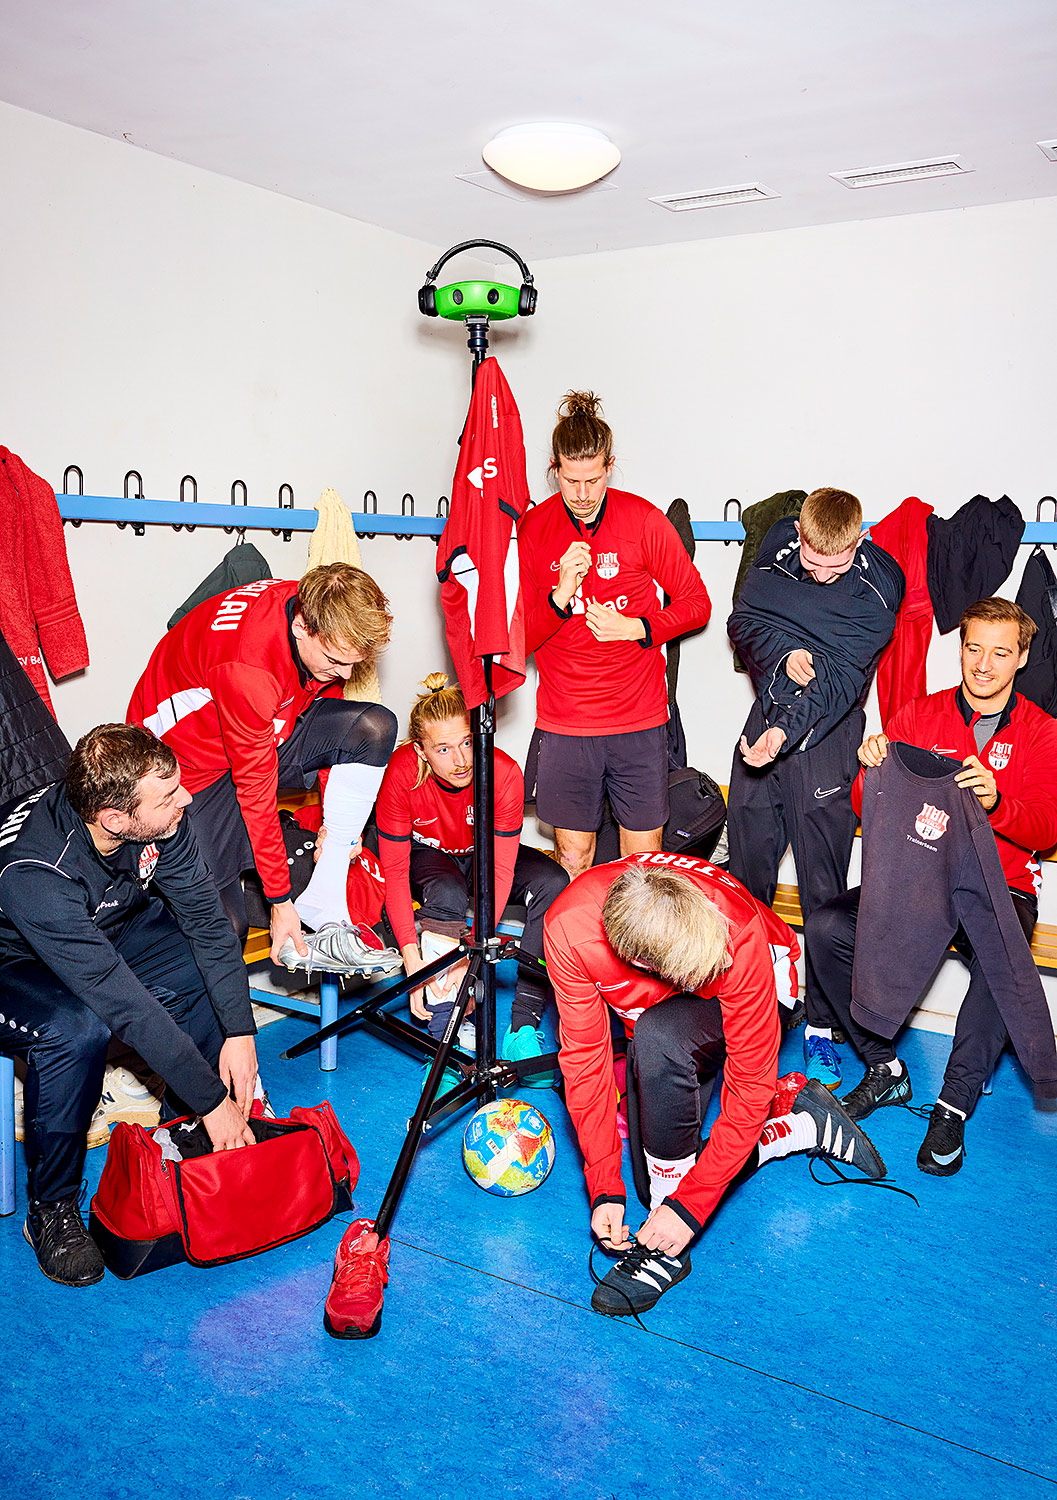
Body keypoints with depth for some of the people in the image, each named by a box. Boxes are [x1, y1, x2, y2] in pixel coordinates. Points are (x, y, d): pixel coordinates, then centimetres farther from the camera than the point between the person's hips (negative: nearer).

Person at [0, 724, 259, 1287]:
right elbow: (124, 1004, -39)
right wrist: (213, 1100, -34)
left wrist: (239, 1031, -21)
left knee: (210, 965, -13)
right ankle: (50, 1210, -12)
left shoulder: (159, 816, -24)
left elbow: (204, 914, -14)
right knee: (78, 1030, -35)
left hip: (107, 934, 6)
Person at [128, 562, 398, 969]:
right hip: (194, 766, -7)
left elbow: (327, 706, 5)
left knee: (375, 727, -18)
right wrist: (280, 901, -21)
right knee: (226, 927, -14)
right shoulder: (246, 666, -35)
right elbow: (255, 788, -28)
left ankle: (322, 910, -16)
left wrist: (339, 820, 4)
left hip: (264, 735, 7)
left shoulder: (326, 622, -14)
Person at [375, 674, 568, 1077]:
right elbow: (394, 870, -26)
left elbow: (501, 870, -28)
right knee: (446, 892, -37)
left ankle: (522, 1029, -26)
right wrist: (412, 957, -36)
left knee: (553, 882, -27)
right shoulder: (402, 772, -30)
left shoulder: (504, 772, -30)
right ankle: (443, 1037, -31)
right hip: (427, 855, -2)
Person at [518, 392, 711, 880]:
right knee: (574, 858, 8)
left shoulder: (644, 520, -3)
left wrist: (636, 628, -11)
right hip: (563, 725, 1)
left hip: (639, 721, 0)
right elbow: (518, 638, -1)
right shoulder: (532, 529, 0)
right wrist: (560, 596, -19)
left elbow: (695, 603, 5)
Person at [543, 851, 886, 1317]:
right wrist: (604, 1188, -25)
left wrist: (689, 1203, -31)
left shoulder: (738, 935, -40)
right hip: (655, 1018, 4)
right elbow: (584, 1056, -23)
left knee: (656, 1039, -37)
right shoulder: (569, 929, -35)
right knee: (654, 1185, -2)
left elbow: (751, 1083, -31)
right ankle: (801, 1122, 13)